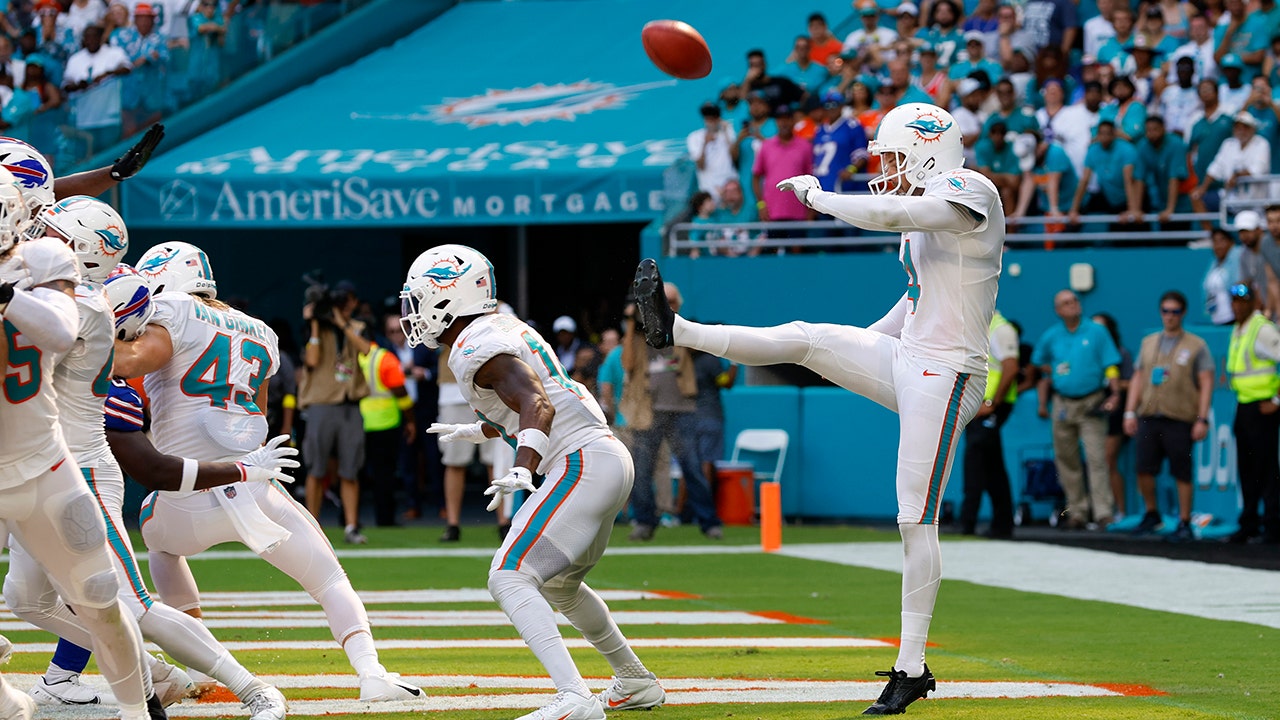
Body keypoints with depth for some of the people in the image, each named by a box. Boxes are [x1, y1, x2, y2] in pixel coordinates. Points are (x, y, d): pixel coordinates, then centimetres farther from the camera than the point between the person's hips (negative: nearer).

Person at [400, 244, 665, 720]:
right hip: (611, 462, 10)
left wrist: (521, 471, -41)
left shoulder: (478, 351, -12)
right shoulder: (506, 328, 19)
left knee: (509, 579, -18)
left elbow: (537, 405, -27)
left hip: (583, 464, -10)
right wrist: (477, 431, 49)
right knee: (558, 582, 29)